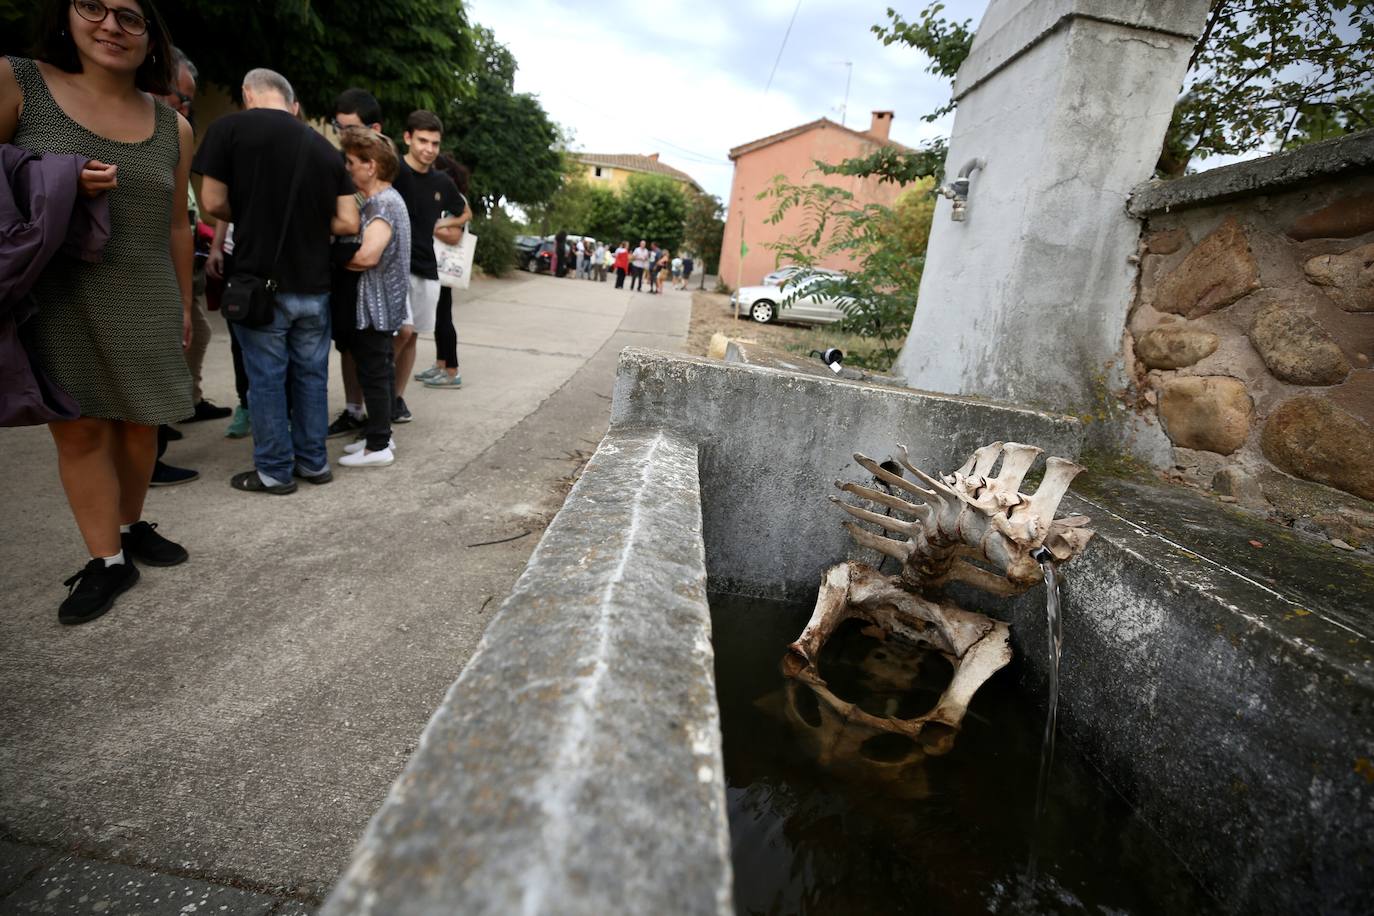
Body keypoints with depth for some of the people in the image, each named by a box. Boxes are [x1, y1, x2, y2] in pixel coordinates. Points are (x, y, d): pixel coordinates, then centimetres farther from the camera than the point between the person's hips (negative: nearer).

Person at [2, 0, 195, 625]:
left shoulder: (172, 127, 8)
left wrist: (184, 306, 12)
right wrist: (62, 185, -18)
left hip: (146, 305, 2)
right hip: (54, 300, -2)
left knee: (137, 424, 8)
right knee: (79, 430, 1)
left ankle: (131, 528, 26)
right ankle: (107, 561, 10)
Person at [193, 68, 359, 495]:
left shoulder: (230, 128, -4)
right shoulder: (325, 147, 6)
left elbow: (213, 203, -4)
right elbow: (348, 223, 1)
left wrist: (250, 216, 16)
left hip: (260, 280, -3)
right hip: (314, 284, 4)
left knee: (266, 378, 5)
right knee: (311, 375, 12)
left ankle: (274, 470, 14)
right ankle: (313, 462, 21)